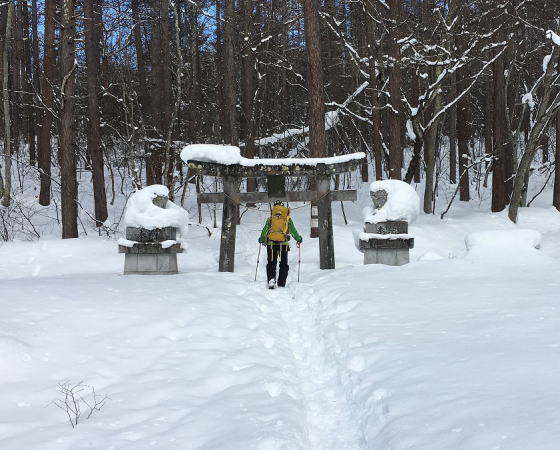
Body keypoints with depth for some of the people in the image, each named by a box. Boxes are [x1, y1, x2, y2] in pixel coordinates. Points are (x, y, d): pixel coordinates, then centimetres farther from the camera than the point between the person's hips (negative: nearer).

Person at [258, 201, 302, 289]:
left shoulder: (270, 219, 7)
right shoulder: (288, 219, 7)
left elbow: (264, 230, 10)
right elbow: (293, 231, 11)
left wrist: (262, 240, 29)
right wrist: (298, 239, 28)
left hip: (271, 243, 0)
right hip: (283, 244, 0)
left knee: (271, 263, 6)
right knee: (284, 264, 10)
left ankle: (271, 279, -19)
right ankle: (281, 284, 3)